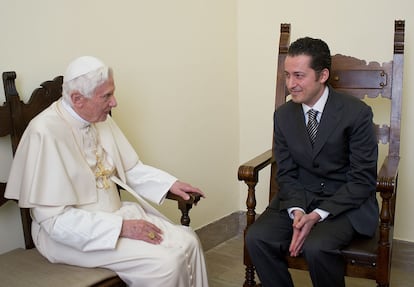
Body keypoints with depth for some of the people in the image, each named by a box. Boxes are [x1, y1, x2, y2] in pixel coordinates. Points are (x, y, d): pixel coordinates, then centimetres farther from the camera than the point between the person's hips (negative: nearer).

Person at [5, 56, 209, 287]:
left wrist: (170, 184, 0)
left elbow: (131, 168, 14)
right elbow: (56, 219, -23)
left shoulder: (101, 119, 0)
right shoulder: (46, 132, -22)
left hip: (115, 213, 7)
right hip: (73, 232, -7)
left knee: (187, 242, -9)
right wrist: (121, 227, -24)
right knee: (163, 263, -21)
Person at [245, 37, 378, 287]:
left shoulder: (357, 113, -14)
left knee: (316, 247, -31)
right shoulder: (283, 115, 0)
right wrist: (297, 211, -16)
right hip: (300, 198, 4)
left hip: (348, 202, -4)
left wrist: (318, 215, -21)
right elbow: (286, 173, 4)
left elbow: (363, 179, -12)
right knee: (257, 238, -20)